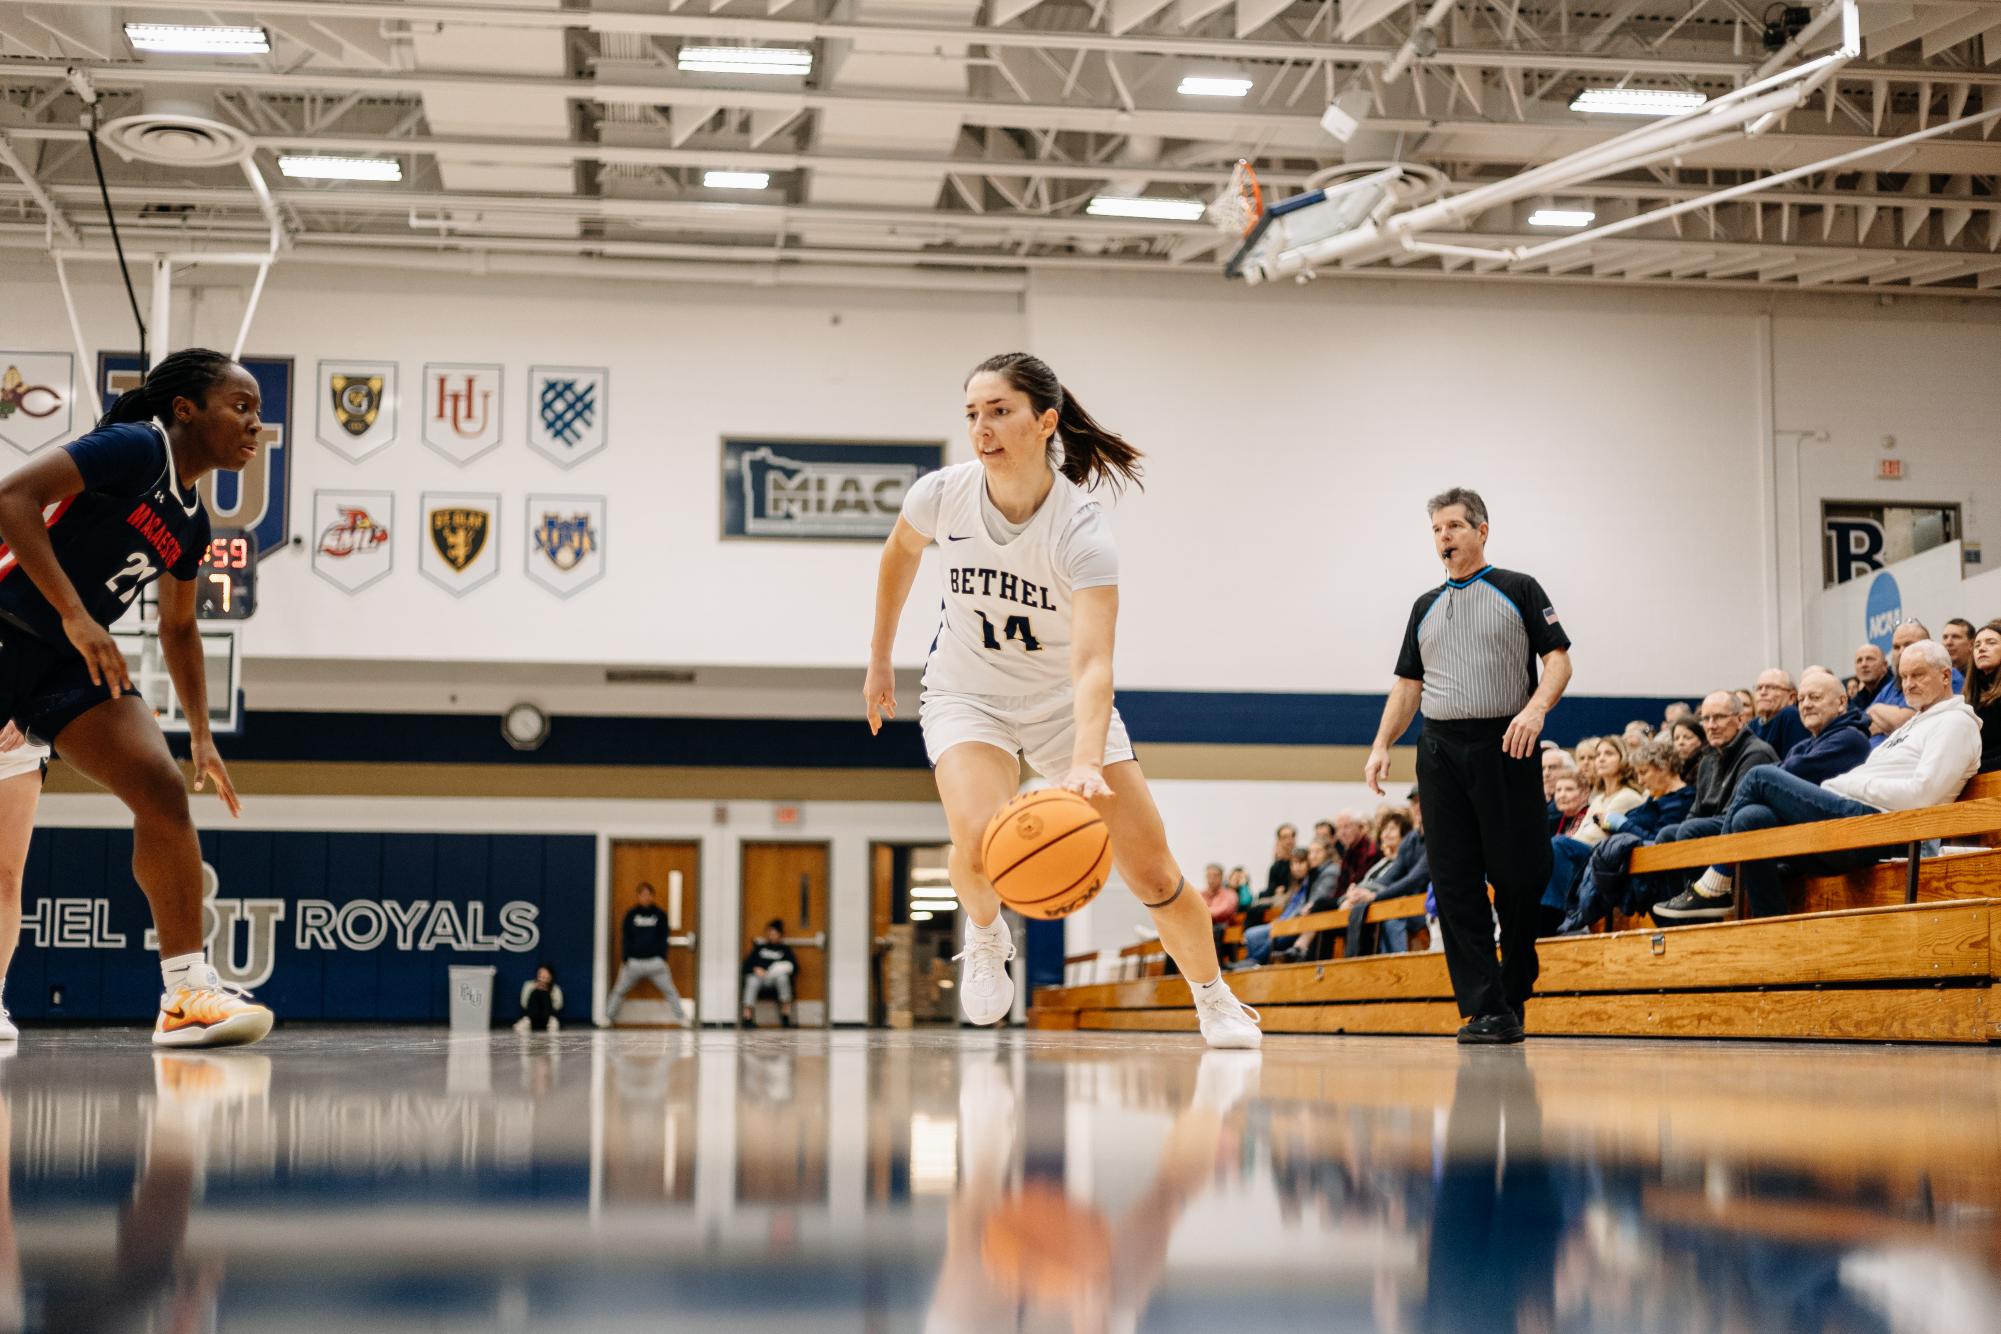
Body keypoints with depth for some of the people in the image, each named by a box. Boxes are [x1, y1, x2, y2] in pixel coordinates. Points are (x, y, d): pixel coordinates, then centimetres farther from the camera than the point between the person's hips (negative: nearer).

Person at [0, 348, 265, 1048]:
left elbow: (178, 628, 26)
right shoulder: (135, 449, -12)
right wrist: (75, 614, -28)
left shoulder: (192, 523, 13)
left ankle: (185, 993, -12)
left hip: (72, 666, 7)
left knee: (164, 793, -10)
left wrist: (202, 732, 24)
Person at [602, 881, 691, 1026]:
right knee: (619, 991, 3)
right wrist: (624, 959, 0)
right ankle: (609, 1017, 12)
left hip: (655, 961, -1)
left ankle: (681, 1017, 2)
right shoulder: (631, 914, 5)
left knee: (670, 991, -2)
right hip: (634, 961, 1)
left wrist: (663, 958, -2)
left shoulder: (660, 914, 4)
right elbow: (624, 938, 6)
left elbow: (663, 938, 6)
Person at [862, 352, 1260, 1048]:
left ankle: (1215, 1000, 24)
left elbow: (1091, 663, -41)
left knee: (1152, 871, -3)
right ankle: (986, 936, 5)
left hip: (1064, 703, -1)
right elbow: (900, 553, 6)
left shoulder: (1080, 531, -29)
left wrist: (1085, 764, -57)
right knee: (978, 837, -29)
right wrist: (880, 660, 11)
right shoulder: (943, 494, -19)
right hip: (966, 694, 1)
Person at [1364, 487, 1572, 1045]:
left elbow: (1558, 660, -1)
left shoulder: (1519, 591, 7)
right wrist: (1382, 745, 7)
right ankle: (1485, 1009, -2)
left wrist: (1535, 709, -19)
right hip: (1440, 749, 4)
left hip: (1505, 748, -4)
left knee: (1519, 877, -5)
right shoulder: (1426, 608, 19)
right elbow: (1408, 684, 19)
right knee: (1455, 883, -3)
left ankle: (1514, 997, 14)